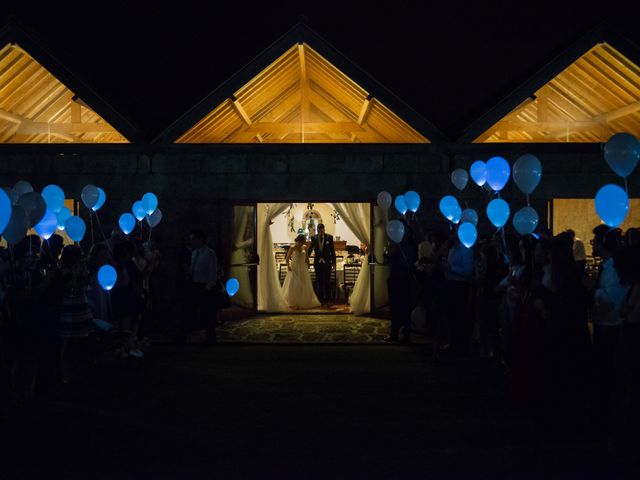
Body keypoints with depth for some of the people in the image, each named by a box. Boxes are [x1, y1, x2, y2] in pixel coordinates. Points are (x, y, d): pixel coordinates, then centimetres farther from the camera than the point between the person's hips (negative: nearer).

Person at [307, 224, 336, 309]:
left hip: (327, 263, -2)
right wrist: (307, 256, 2)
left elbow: (332, 250, -1)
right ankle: (321, 301, 10)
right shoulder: (314, 238, 3)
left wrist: (333, 263, -4)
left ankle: (327, 301, 5)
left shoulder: (329, 237, -2)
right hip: (318, 263, 2)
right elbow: (310, 248, 17)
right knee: (319, 283, 4)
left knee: (327, 282, -2)